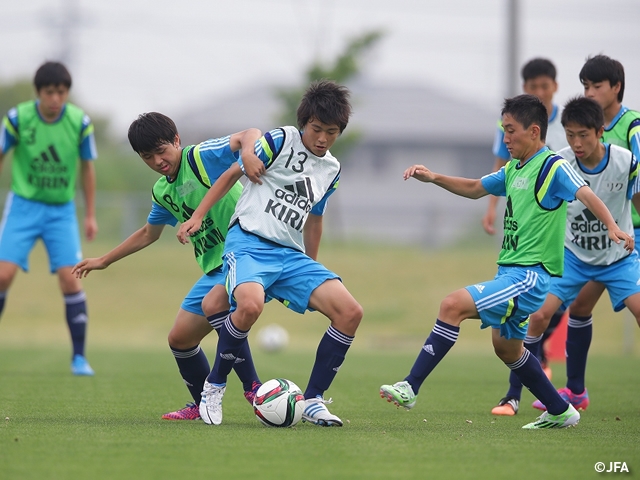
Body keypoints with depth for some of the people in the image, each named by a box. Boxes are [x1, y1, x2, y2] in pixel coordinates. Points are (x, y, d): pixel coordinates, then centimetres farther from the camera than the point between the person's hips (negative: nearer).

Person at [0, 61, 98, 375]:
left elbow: (87, 167, 5)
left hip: (61, 210, 1)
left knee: (69, 278, -10)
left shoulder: (80, 122, -9)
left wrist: (90, 215, 9)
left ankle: (79, 357, 0)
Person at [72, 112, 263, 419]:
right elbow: (149, 233, 31)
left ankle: (253, 390, -27)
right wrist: (104, 261, 35)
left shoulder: (201, 157, -11)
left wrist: (248, 154, -48)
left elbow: (249, 136, -25)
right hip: (215, 268, 9)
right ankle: (203, 405, 30)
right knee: (180, 338, 9)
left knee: (215, 303, -35)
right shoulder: (162, 192, 13)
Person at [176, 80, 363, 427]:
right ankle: (214, 386, -13)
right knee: (250, 305, -37)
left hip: (291, 254, 6)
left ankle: (313, 401, -4)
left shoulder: (331, 169, 17)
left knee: (350, 312, -14)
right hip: (249, 242, -6)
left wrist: (312, 270, 33)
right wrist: (197, 216, -4)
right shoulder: (280, 141, -1)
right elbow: (232, 174, 4)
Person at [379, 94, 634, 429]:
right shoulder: (515, 169, 14)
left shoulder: (553, 167, -13)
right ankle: (559, 413, 35)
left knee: (453, 305, -22)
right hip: (510, 272, 11)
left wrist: (612, 227, -46)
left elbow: (586, 195, -29)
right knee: (506, 346, 23)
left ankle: (410, 388, -21)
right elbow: (474, 189, 27)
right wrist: (434, 178, 13)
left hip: (530, 274, -11)